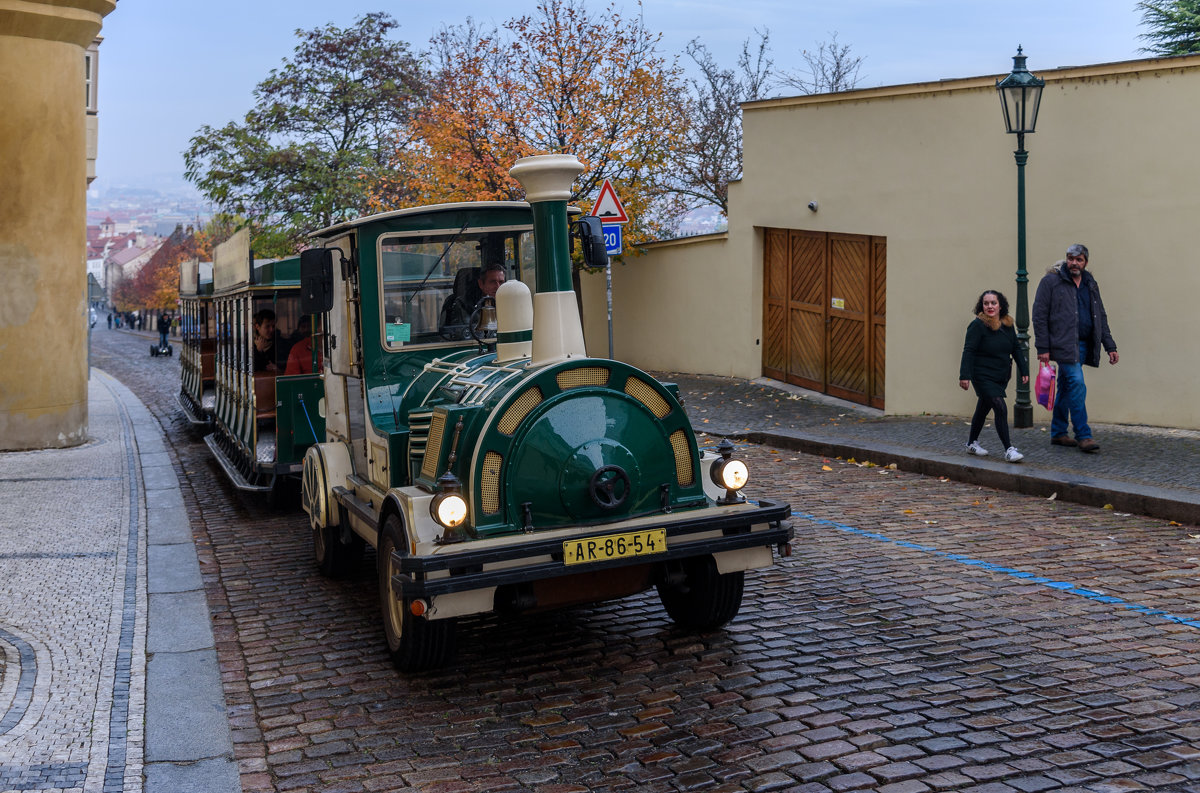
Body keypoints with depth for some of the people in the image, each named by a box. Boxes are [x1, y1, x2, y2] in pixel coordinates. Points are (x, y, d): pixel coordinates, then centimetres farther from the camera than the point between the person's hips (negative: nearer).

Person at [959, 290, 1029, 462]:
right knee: (1000, 408, -16)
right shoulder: (977, 325, -13)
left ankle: (972, 443, 34)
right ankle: (1009, 449, -14)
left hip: (1001, 377, 7)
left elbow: (1016, 349, 16)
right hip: (983, 376, -7)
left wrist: (1024, 370, 14)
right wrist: (964, 375, -24)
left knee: (983, 409, 18)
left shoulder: (1007, 325, 7)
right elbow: (968, 351, -17)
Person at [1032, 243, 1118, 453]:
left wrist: (1110, 347, 13)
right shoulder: (1051, 281, -3)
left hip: (1083, 345, 6)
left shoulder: (1090, 284, 16)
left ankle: (1058, 433, 20)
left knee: (1066, 388, 12)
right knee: (1077, 384, -14)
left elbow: (1101, 317, 20)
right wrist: (1043, 348, -12)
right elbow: (1039, 316, -6)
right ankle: (1083, 435, -10)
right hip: (1064, 345, -6)